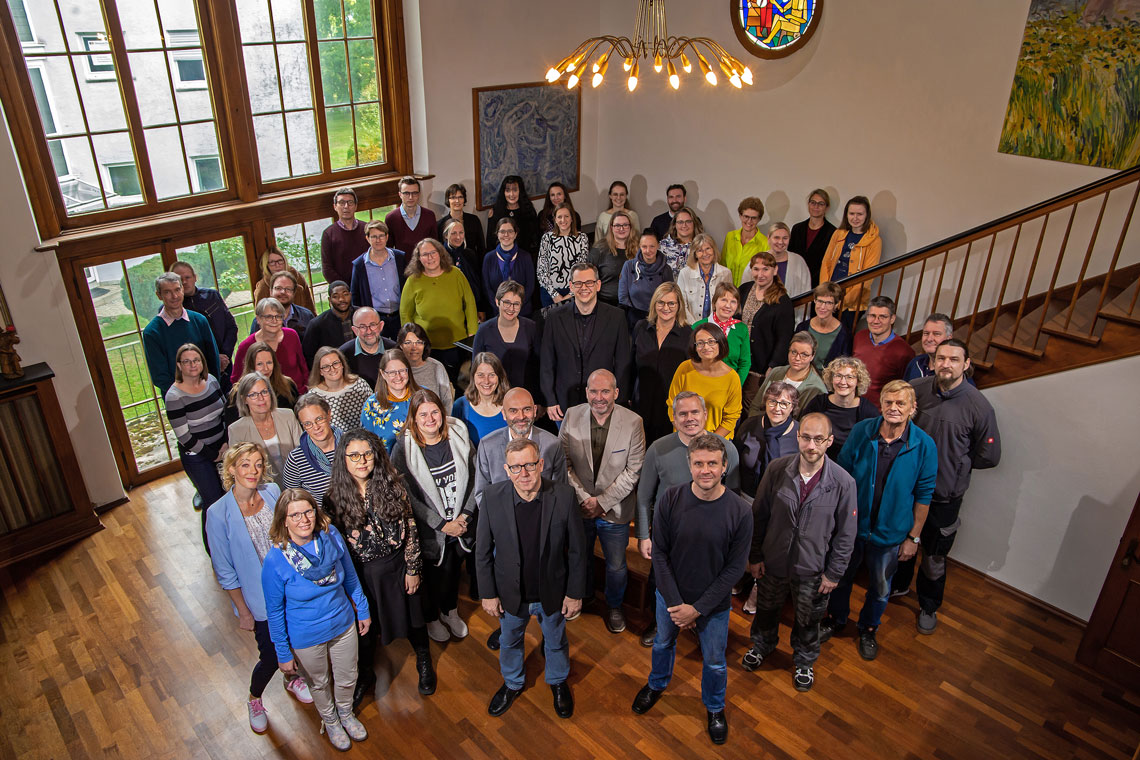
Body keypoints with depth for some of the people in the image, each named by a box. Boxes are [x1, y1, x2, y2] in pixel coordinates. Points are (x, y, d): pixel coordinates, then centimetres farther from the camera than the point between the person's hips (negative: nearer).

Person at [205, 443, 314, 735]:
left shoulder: (272, 492, -11)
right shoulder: (218, 514, -21)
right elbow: (225, 572, -13)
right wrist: (243, 612, -8)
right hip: (259, 598, -4)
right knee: (271, 655, 7)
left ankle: (292, 678, 53)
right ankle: (254, 699, 40)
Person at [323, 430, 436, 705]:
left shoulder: (392, 484, -13)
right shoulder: (335, 496, -13)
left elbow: (410, 529, -7)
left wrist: (413, 569, -5)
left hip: (397, 567, 0)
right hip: (361, 574, 0)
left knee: (411, 618, 19)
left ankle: (424, 664, 47)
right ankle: (366, 675, 48)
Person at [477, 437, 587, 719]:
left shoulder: (563, 496, -23)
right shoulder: (493, 497, -21)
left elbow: (577, 550, -12)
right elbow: (483, 551, -8)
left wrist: (575, 593, -7)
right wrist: (488, 593, -5)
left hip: (552, 592, 0)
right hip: (510, 593, 1)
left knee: (556, 642, 26)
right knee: (509, 642, 27)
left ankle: (558, 682, 56)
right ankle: (513, 683, 57)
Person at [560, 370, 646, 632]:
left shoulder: (633, 422, -17)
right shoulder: (572, 416, -12)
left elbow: (633, 470, -14)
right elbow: (564, 461, -7)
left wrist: (602, 501, -16)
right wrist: (583, 497, -15)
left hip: (615, 509, -2)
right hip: (579, 505, 2)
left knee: (616, 565, 15)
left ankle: (614, 606, 44)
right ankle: (583, 596, 52)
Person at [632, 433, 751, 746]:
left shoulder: (740, 511, -22)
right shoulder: (670, 500, -20)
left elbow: (735, 567, -15)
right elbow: (660, 553, -12)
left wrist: (698, 608, -16)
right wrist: (674, 603, -15)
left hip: (714, 604, -1)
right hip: (670, 597, 1)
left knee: (714, 661, 20)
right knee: (663, 643, 27)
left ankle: (715, 707, 50)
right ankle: (657, 684, 58)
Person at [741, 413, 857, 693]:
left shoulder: (843, 482, -20)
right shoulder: (777, 469, -17)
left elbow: (846, 533, -8)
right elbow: (758, 515, -5)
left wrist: (834, 573, -4)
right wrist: (754, 555, -1)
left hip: (813, 570, -1)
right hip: (772, 563, 1)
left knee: (808, 621, 22)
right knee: (766, 610, 25)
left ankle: (804, 662, 51)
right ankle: (762, 645, 56)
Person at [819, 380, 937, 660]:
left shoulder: (924, 445, -16)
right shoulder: (861, 432, -14)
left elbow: (923, 495, -7)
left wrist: (914, 537, -3)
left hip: (891, 532, -1)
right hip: (851, 523, 1)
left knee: (880, 587, 20)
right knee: (841, 577, 20)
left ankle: (868, 629, 47)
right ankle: (836, 619, 47)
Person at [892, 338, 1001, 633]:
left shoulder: (978, 406, -17)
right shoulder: (915, 390, -12)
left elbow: (989, 457, -5)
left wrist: (953, 463, -2)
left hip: (945, 496, -2)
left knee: (934, 557, 15)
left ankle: (928, 606, 40)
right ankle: (898, 585, 50)